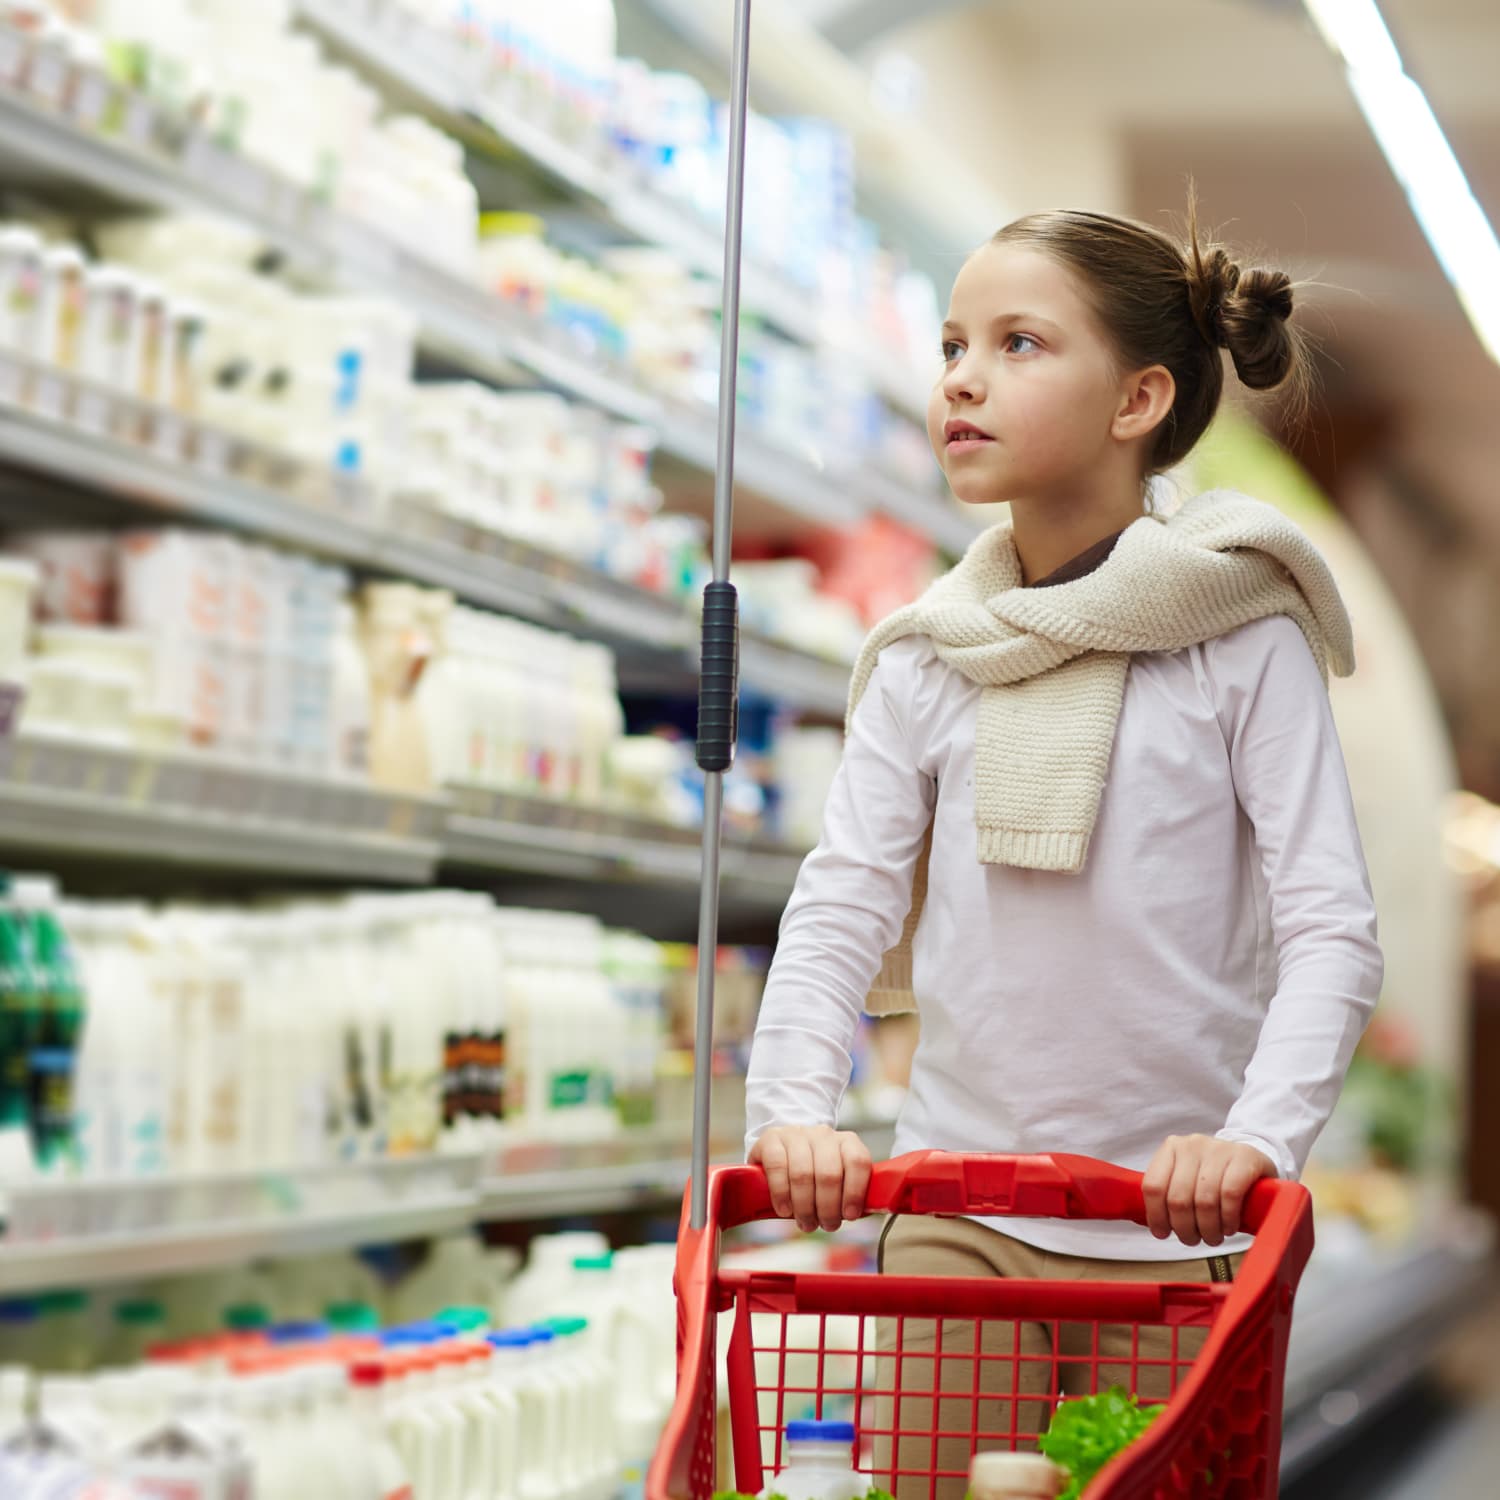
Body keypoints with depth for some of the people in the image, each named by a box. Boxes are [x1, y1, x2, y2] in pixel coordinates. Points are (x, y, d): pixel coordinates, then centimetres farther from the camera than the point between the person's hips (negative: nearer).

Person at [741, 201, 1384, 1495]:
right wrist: (793, 1111, -17)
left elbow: (1333, 931, -10)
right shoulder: (924, 665, 5)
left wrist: (1259, 1135, -25)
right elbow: (838, 911, 0)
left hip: (1176, 1230, -2)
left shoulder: (1243, 640, -5)